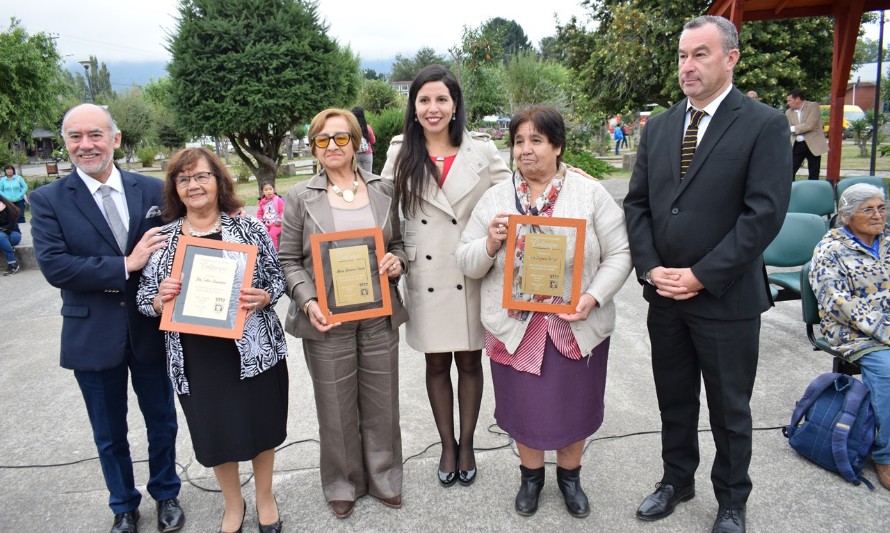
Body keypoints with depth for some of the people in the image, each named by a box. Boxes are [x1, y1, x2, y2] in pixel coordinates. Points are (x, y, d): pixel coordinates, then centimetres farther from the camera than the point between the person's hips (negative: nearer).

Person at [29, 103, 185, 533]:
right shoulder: (48, 200, -6)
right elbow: (53, 265, -16)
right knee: (109, 434, 17)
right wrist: (125, 265, -23)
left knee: (161, 422, 18)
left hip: (151, 328, 1)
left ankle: (166, 494, 42)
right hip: (93, 336, -1)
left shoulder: (151, 190, -2)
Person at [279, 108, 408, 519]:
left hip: (379, 315, 2)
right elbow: (288, 260, -1)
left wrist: (397, 261, -9)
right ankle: (343, 484, 33)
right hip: (326, 318, -2)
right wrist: (308, 303, -16)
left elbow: (399, 242, 14)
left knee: (381, 403, 13)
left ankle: (383, 478, 35)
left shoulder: (383, 189, 5)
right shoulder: (300, 196, -1)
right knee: (336, 407, 10)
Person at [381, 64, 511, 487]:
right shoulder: (401, 153, 2)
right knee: (436, 362, 12)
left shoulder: (480, 149, 0)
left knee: (469, 360, 11)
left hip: (471, 273, 0)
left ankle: (467, 445, 30)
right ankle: (447, 445, 31)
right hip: (425, 275, 1)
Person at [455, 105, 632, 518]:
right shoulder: (495, 198, 0)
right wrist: (490, 244, -19)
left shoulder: (591, 193, -4)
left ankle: (569, 476, 43)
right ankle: (530, 475, 42)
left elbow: (619, 255, -4)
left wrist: (593, 297, -18)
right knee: (524, 407, 15)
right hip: (515, 326, 1)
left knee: (574, 405, 16)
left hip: (578, 327, 0)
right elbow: (467, 264, 1)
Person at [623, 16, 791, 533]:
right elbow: (637, 202, 7)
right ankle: (677, 479, 40)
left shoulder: (765, 125, -8)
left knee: (730, 409, 12)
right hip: (664, 295, 5)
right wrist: (650, 268, -7)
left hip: (726, 298, -4)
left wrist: (701, 276, -17)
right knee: (674, 399, 19)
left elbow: (765, 213, -16)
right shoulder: (658, 126, 7)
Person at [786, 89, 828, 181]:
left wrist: (794, 128, -11)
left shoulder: (813, 106, -7)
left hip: (813, 144, -4)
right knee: (789, 171, 1)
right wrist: (805, 129, -14)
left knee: (814, 174, 4)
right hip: (797, 145, 4)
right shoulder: (789, 112, 8)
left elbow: (809, 125, -19)